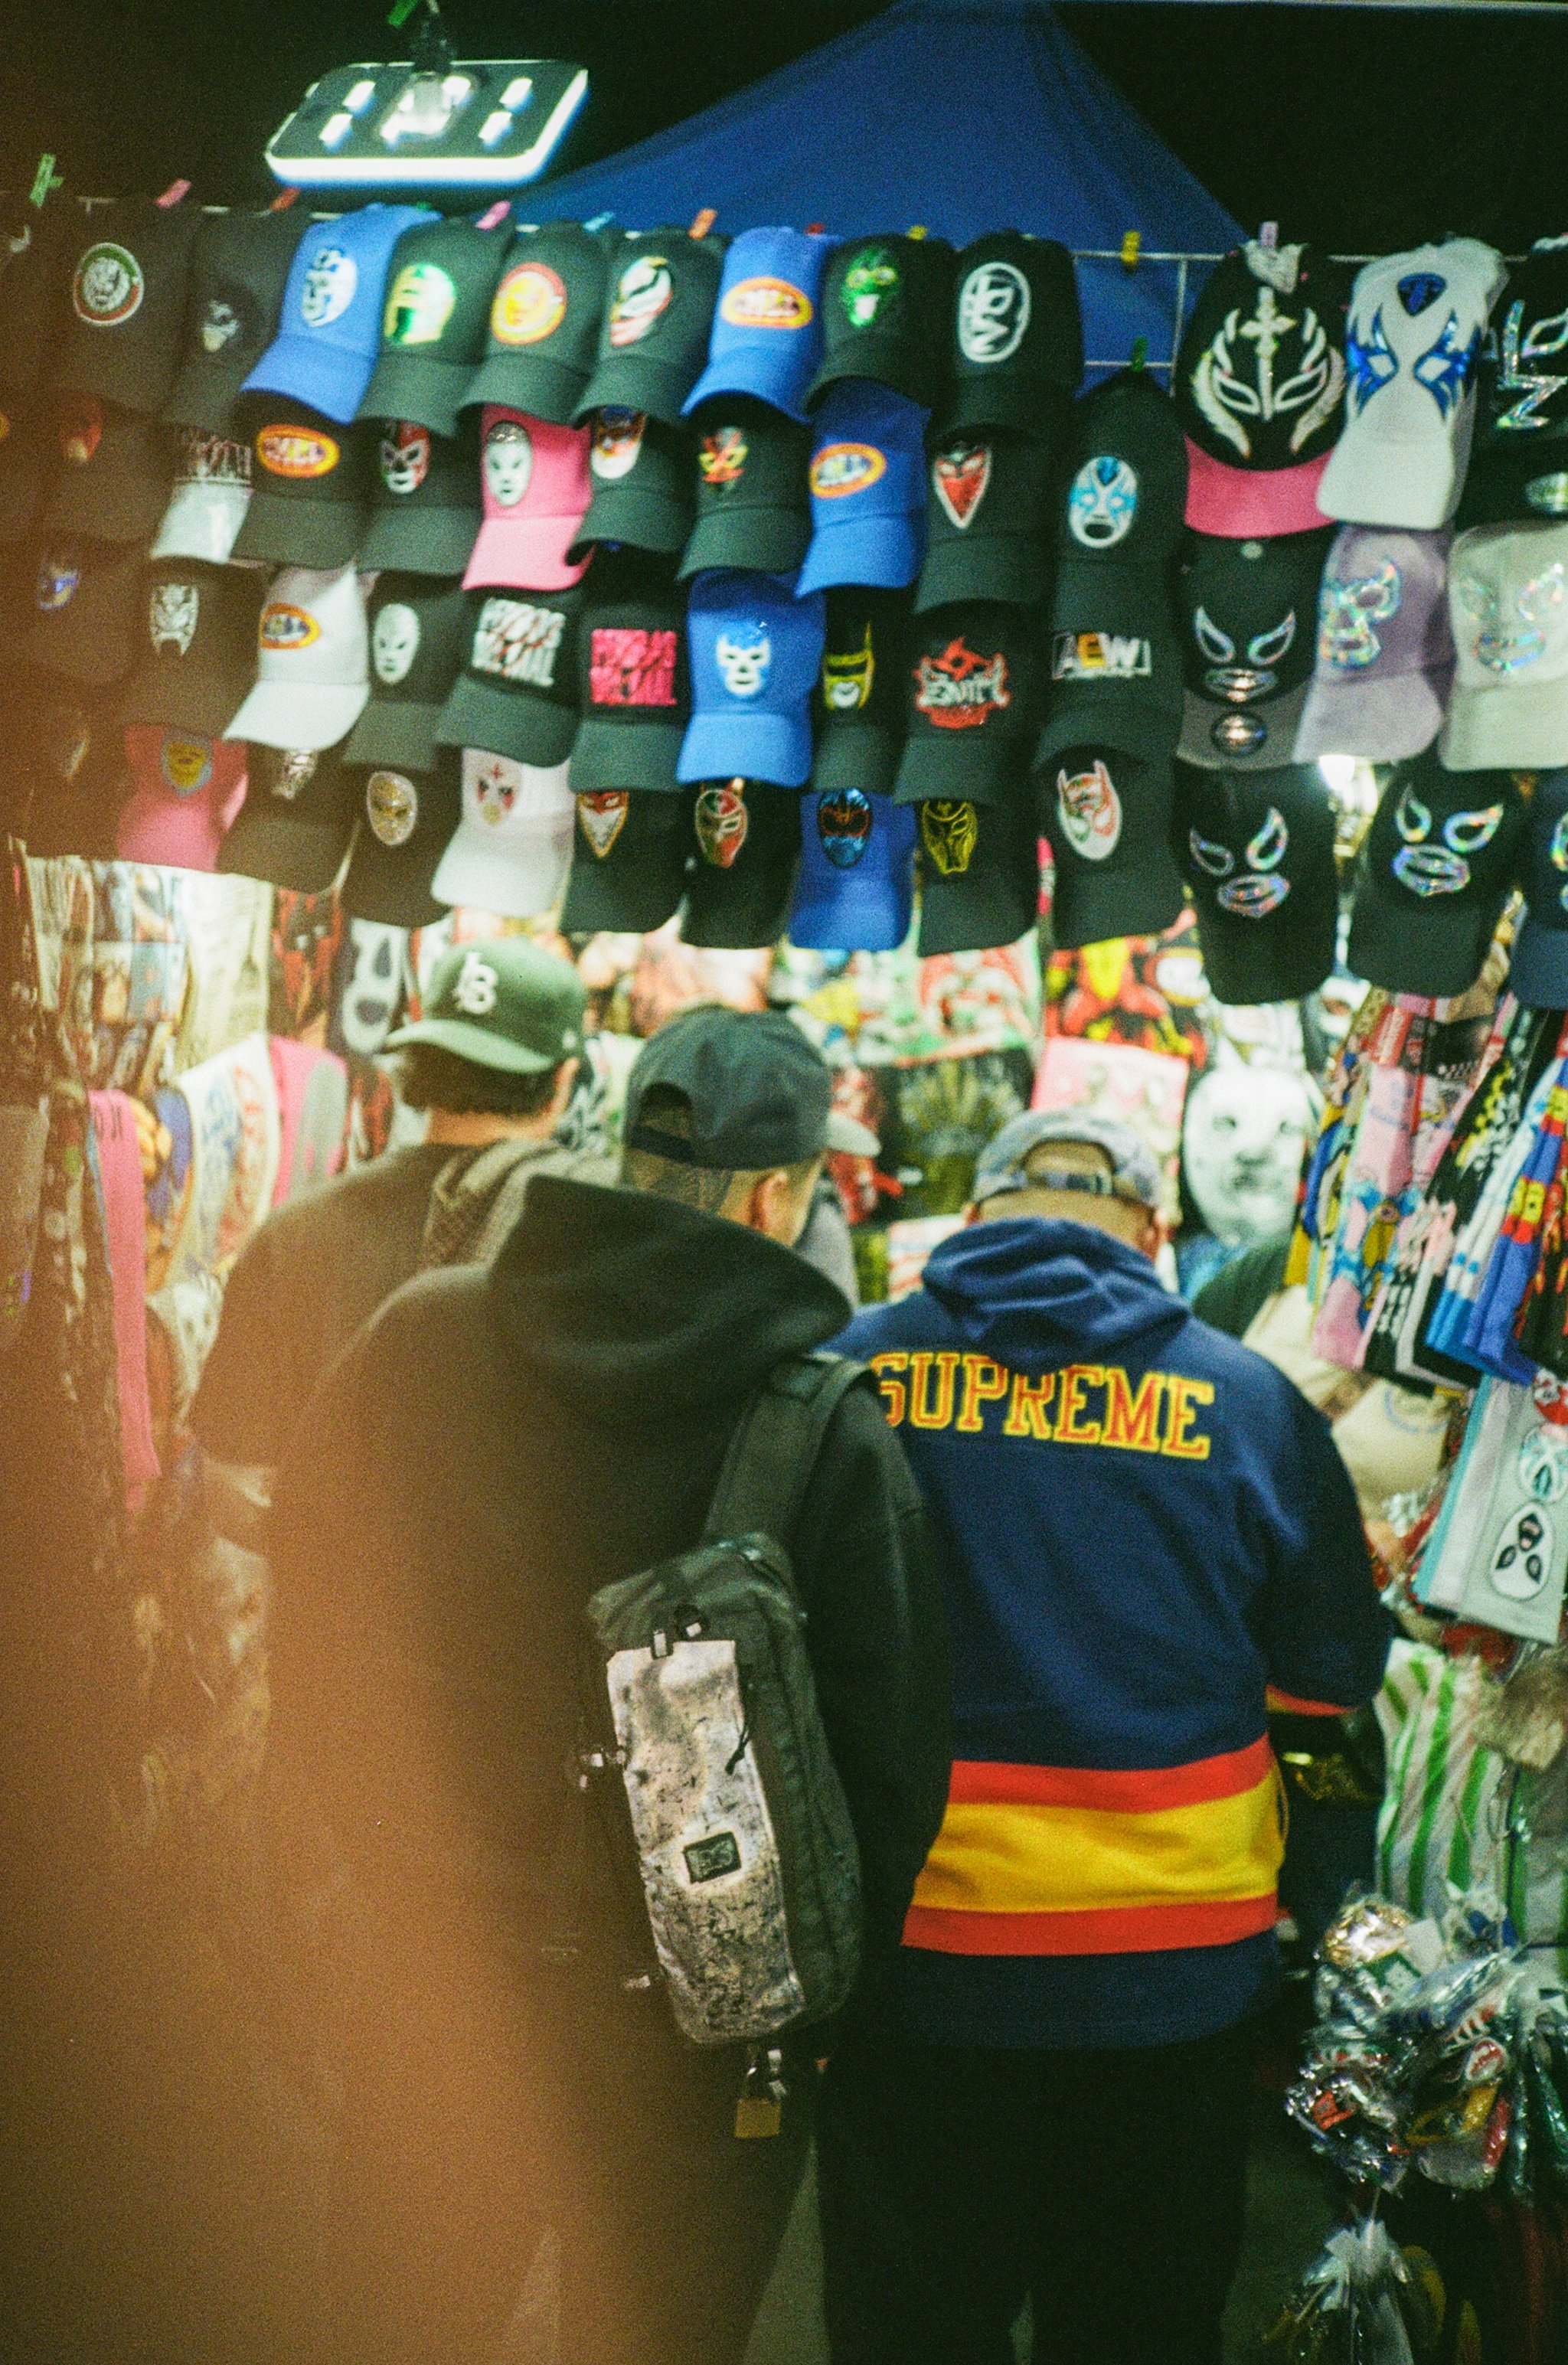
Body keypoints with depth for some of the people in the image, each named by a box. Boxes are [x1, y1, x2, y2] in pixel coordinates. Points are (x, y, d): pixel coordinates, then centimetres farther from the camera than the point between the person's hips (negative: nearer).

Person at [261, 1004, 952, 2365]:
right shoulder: (833, 1430, -16)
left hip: (424, 1985, 3)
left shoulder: (419, 1343, -6)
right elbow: (892, 1757, -11)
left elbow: (313, 1654, 4)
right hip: (695, 2033, -2)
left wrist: (333, 1915, 16)